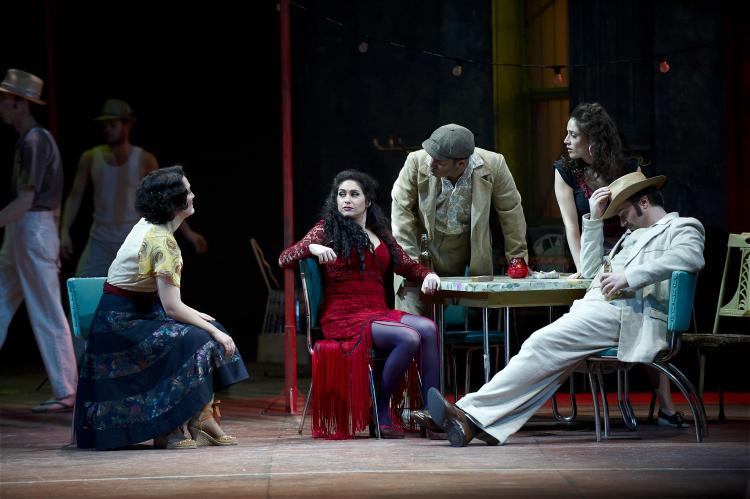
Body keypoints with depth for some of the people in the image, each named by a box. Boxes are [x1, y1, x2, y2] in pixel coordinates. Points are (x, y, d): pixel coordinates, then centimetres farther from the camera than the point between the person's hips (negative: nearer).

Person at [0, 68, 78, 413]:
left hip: (33, 230, -10)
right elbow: (53, 202, 19)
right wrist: (54, 246, 22)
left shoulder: (34, 141, -15)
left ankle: (66, 392, 0)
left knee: (47, 313, -5)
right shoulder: (34, 139, 15)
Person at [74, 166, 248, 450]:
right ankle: (167, 431, -16)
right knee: (194, 341, -25)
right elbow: (172, 307, -23)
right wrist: (214, 332, -15)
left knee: (211, 332, 1)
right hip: (122, 320, -10)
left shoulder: (149, 226, 6)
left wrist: (192, 313, 8)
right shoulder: (162, 240, -23)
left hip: (139, 311, 10)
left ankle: (204, 421, -4)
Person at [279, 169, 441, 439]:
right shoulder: (327, 229, 8)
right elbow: (284, 259, 0)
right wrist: (312, 247, -20)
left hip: (379, 313, 5)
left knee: (427, 328, -26)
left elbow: (407, 265, 25)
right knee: (409, 338, -30)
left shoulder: (380, 233, 22)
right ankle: (381, 412, -15)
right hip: (344, 317, -5)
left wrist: (428, 274, 3)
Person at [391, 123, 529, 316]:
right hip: (424, 243, -1)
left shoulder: (493, 165, -18)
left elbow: (510, 212, -5)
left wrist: (517, 259, 0)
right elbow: (401, 209, -12)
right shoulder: (417, 162, -20)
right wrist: (409, 261, -16)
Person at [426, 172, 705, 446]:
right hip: (598, 308, 8)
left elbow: (691, 257, -15)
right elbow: (591, 270, 33)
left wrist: (629, 276, -21)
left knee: (543, 344, -20)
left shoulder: (682, 227, 10)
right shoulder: (633, 235, 37)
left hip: (628, 314, -8)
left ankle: (471, 413, -24)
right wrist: (594, 219, 25)